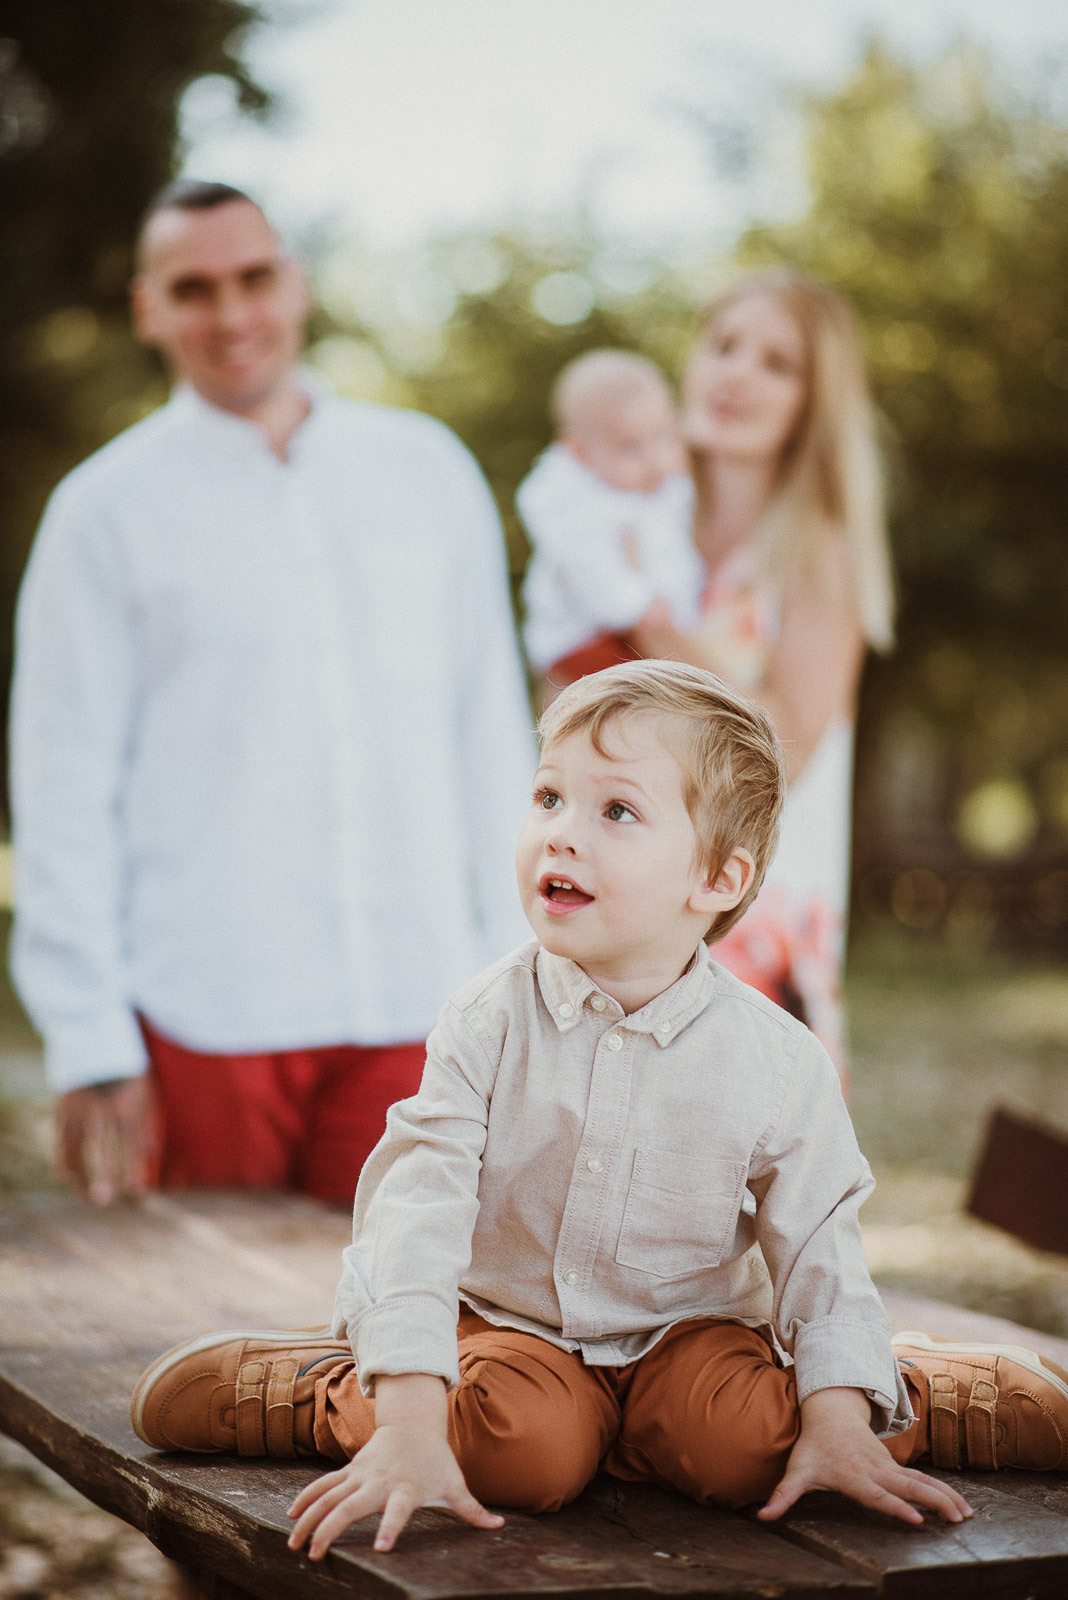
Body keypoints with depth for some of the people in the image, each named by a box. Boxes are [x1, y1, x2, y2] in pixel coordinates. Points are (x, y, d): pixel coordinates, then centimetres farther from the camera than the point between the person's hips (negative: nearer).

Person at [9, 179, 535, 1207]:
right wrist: (93, 1052, -3)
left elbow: (492, 731, 12)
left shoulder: (428, 469, 10)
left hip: (412, 1009, 2)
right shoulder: (106, 509, 3)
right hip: (202, 1018, -2)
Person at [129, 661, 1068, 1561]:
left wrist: (838, 1422, -17)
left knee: (738, 1448, -27)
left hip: (688, 1327, 1)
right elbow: (416, 1213, -22)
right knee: (523, 1447, -30)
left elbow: (818, 1248, -6)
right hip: (511, 1319, -1)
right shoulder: (487, 1026, -15)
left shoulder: (777, 1063, -14)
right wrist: (408, 1424, -32)